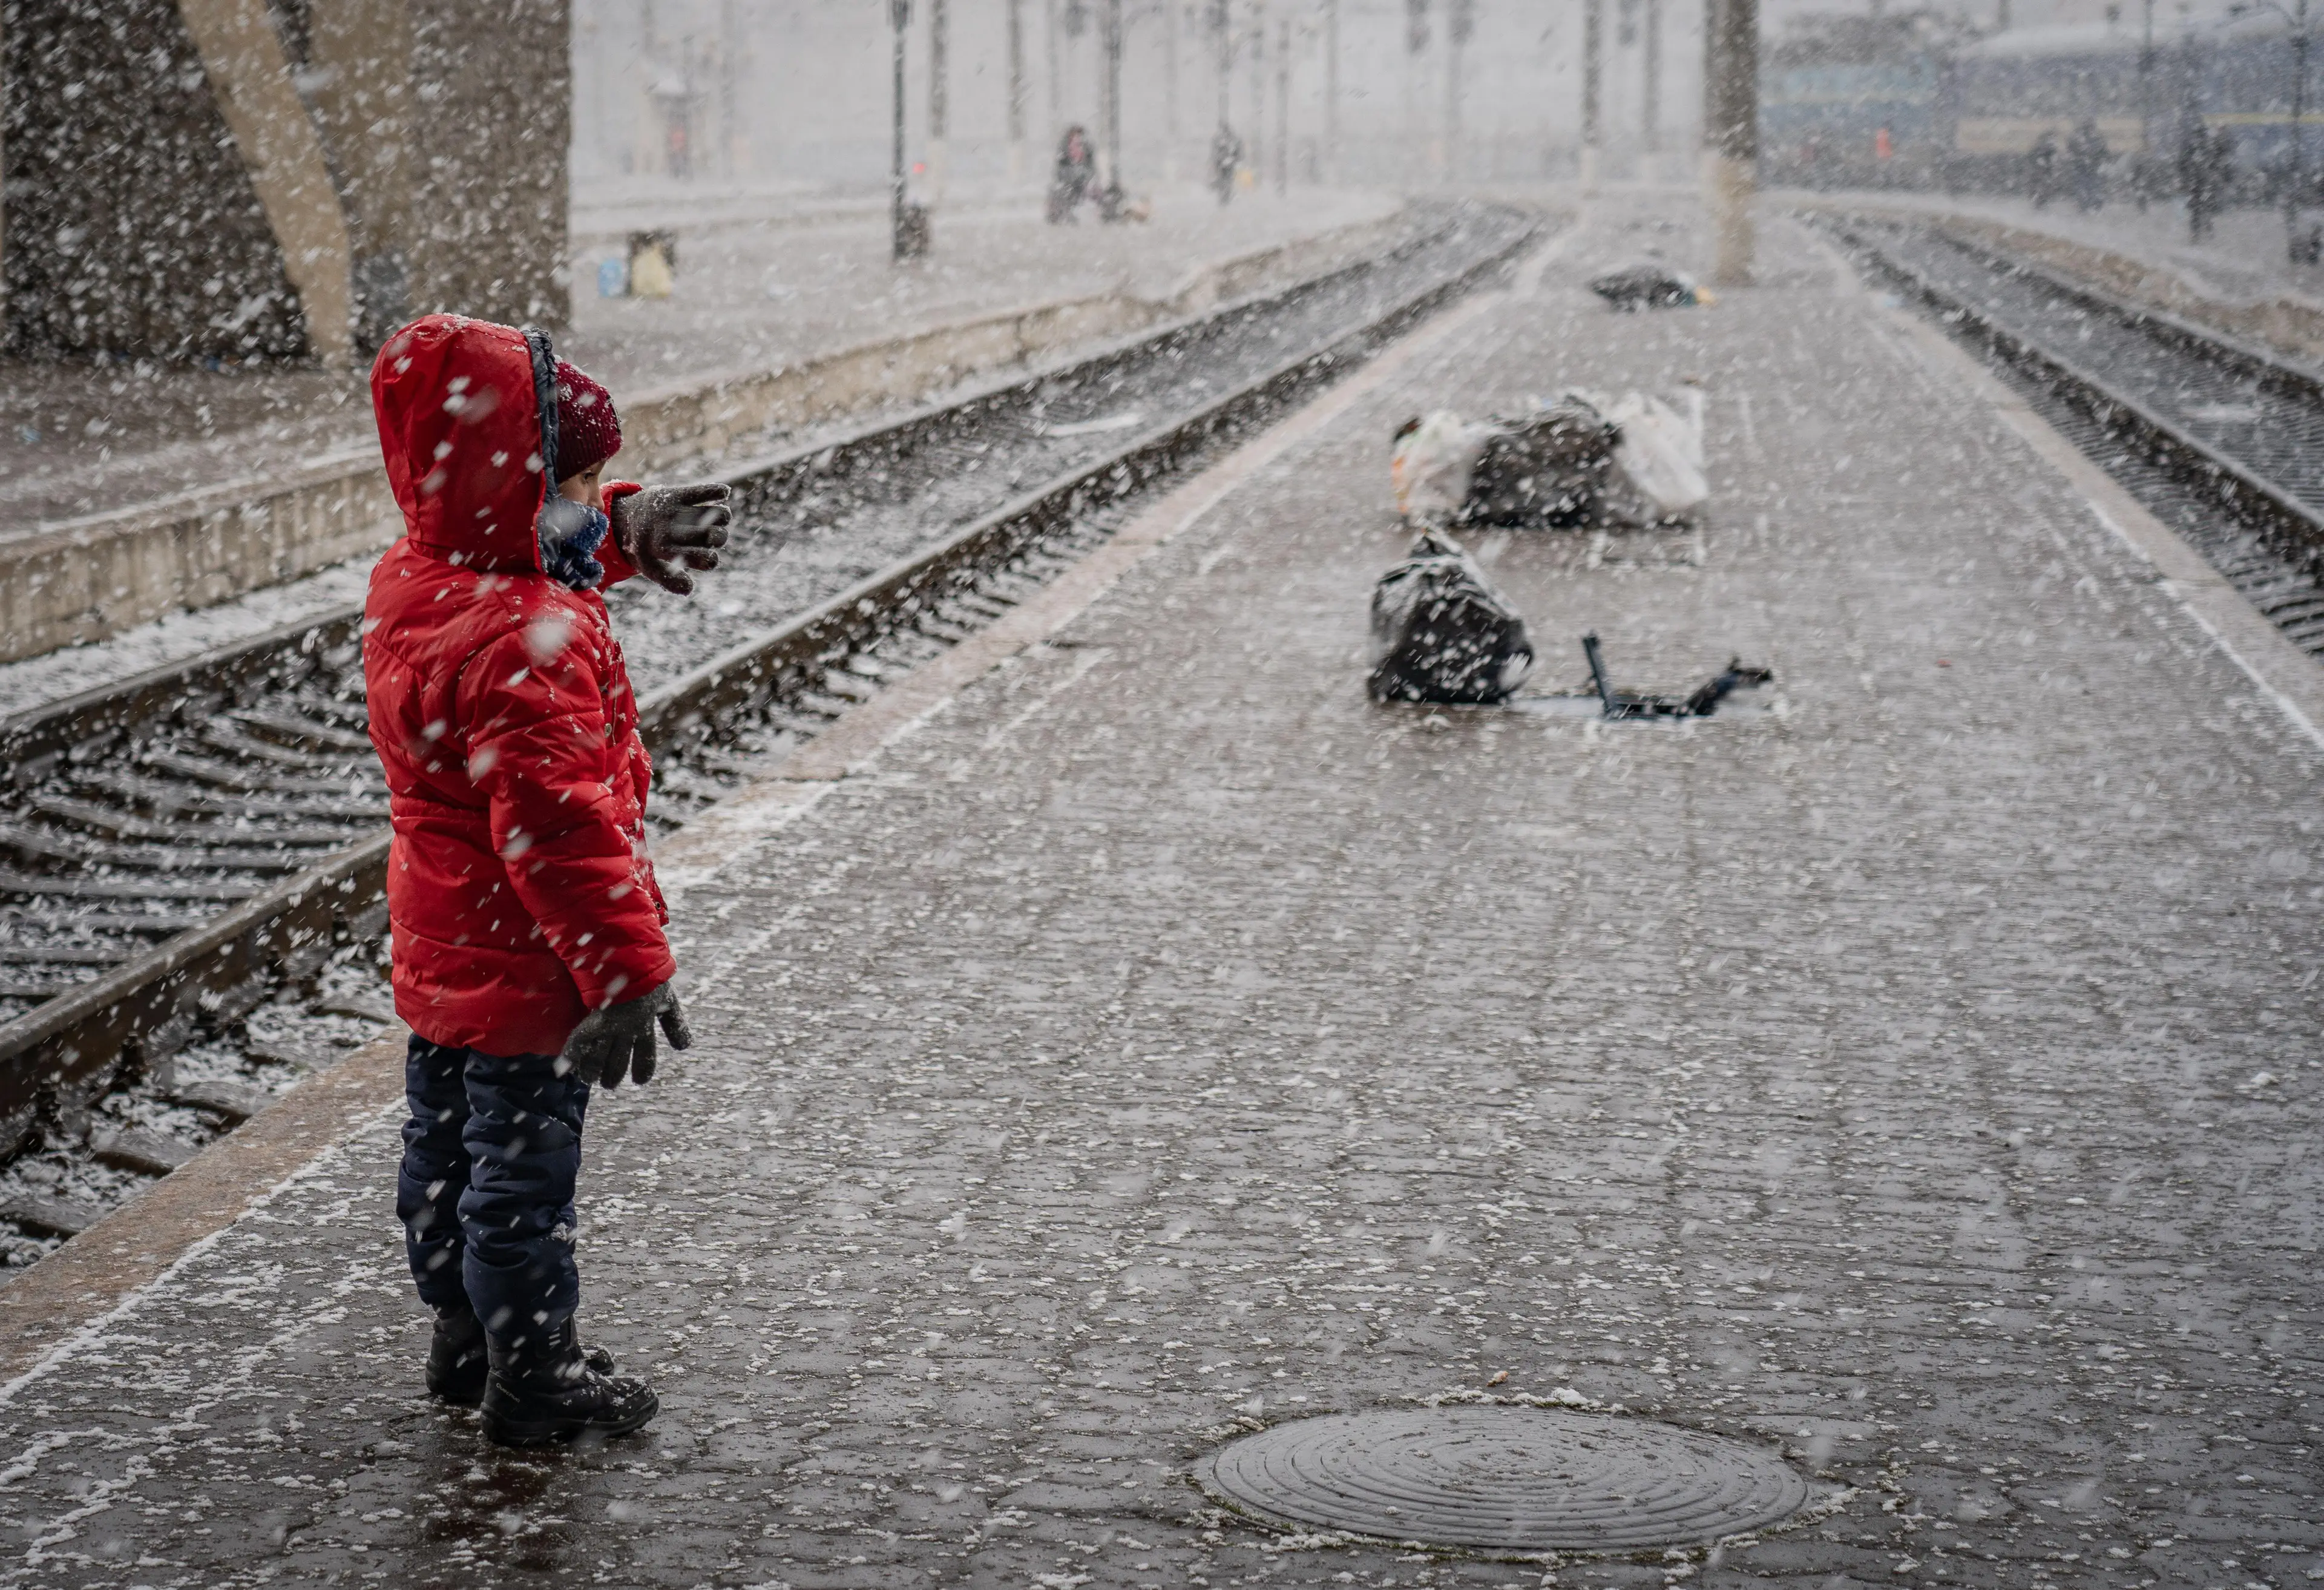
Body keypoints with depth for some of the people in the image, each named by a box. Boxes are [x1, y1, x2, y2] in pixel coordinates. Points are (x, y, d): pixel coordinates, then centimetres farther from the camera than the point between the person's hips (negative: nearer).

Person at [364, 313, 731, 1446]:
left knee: (447, 1142, 21)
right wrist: (630, 969, -27)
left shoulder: (410, 580, 0)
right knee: (523, 1170, 4)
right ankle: (533, 1379, 17)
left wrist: (629, 527, 5)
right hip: (526, 969, -10)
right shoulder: (528, 643, -30)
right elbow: (559, 823, -31)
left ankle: (465, 1334, 38)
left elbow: (546, 544, 21)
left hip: (438, 953, 10)